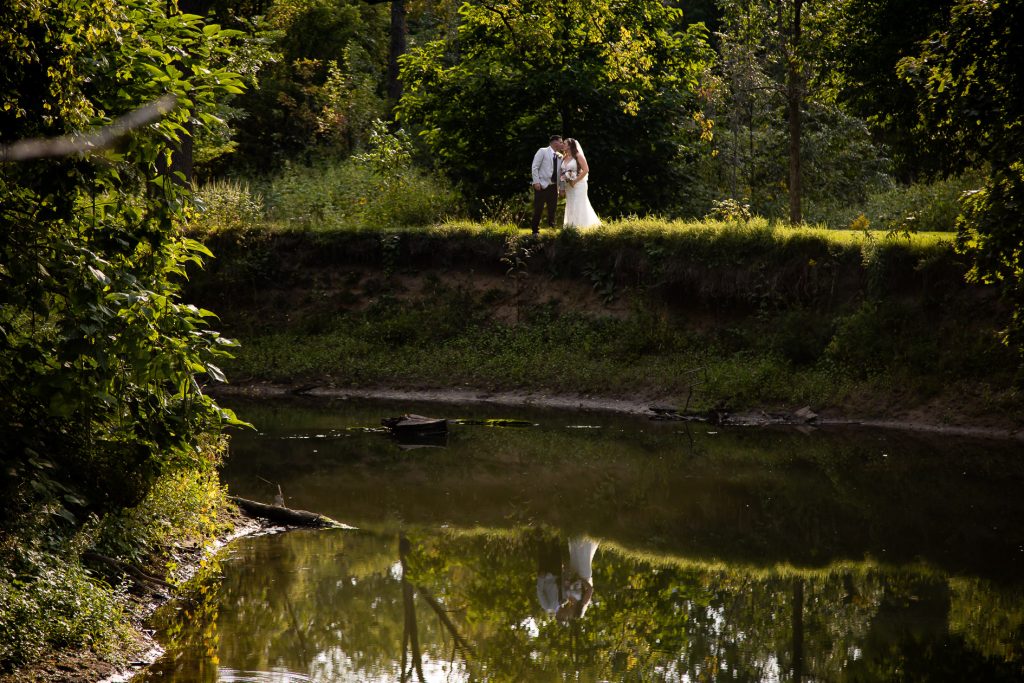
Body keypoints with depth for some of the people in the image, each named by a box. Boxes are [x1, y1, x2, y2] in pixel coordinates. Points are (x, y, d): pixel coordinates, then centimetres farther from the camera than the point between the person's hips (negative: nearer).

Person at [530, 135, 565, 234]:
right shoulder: (542, 151, -3)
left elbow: (561, 172, 16)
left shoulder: (560, 156, 12)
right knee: (538, 209, -2)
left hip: (553, 186, 5)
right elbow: (534, 167, -7)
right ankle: (535, 231, 6)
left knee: (552, 209, 7)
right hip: (542, 185, -5)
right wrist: (536, 182, -14)